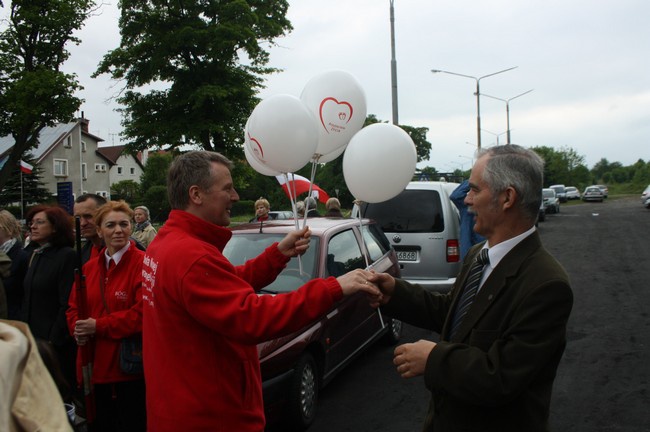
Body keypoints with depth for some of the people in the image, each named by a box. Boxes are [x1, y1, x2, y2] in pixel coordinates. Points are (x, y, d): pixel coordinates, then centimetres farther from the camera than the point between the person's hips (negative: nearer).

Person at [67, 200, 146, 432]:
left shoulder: (142, 263, -11)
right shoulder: (89, 267, 12)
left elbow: (142, 313, -20)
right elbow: (74, 307, 16)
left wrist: (99, 326, -17)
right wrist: (78, 328, -5)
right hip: (94, 368, 7)